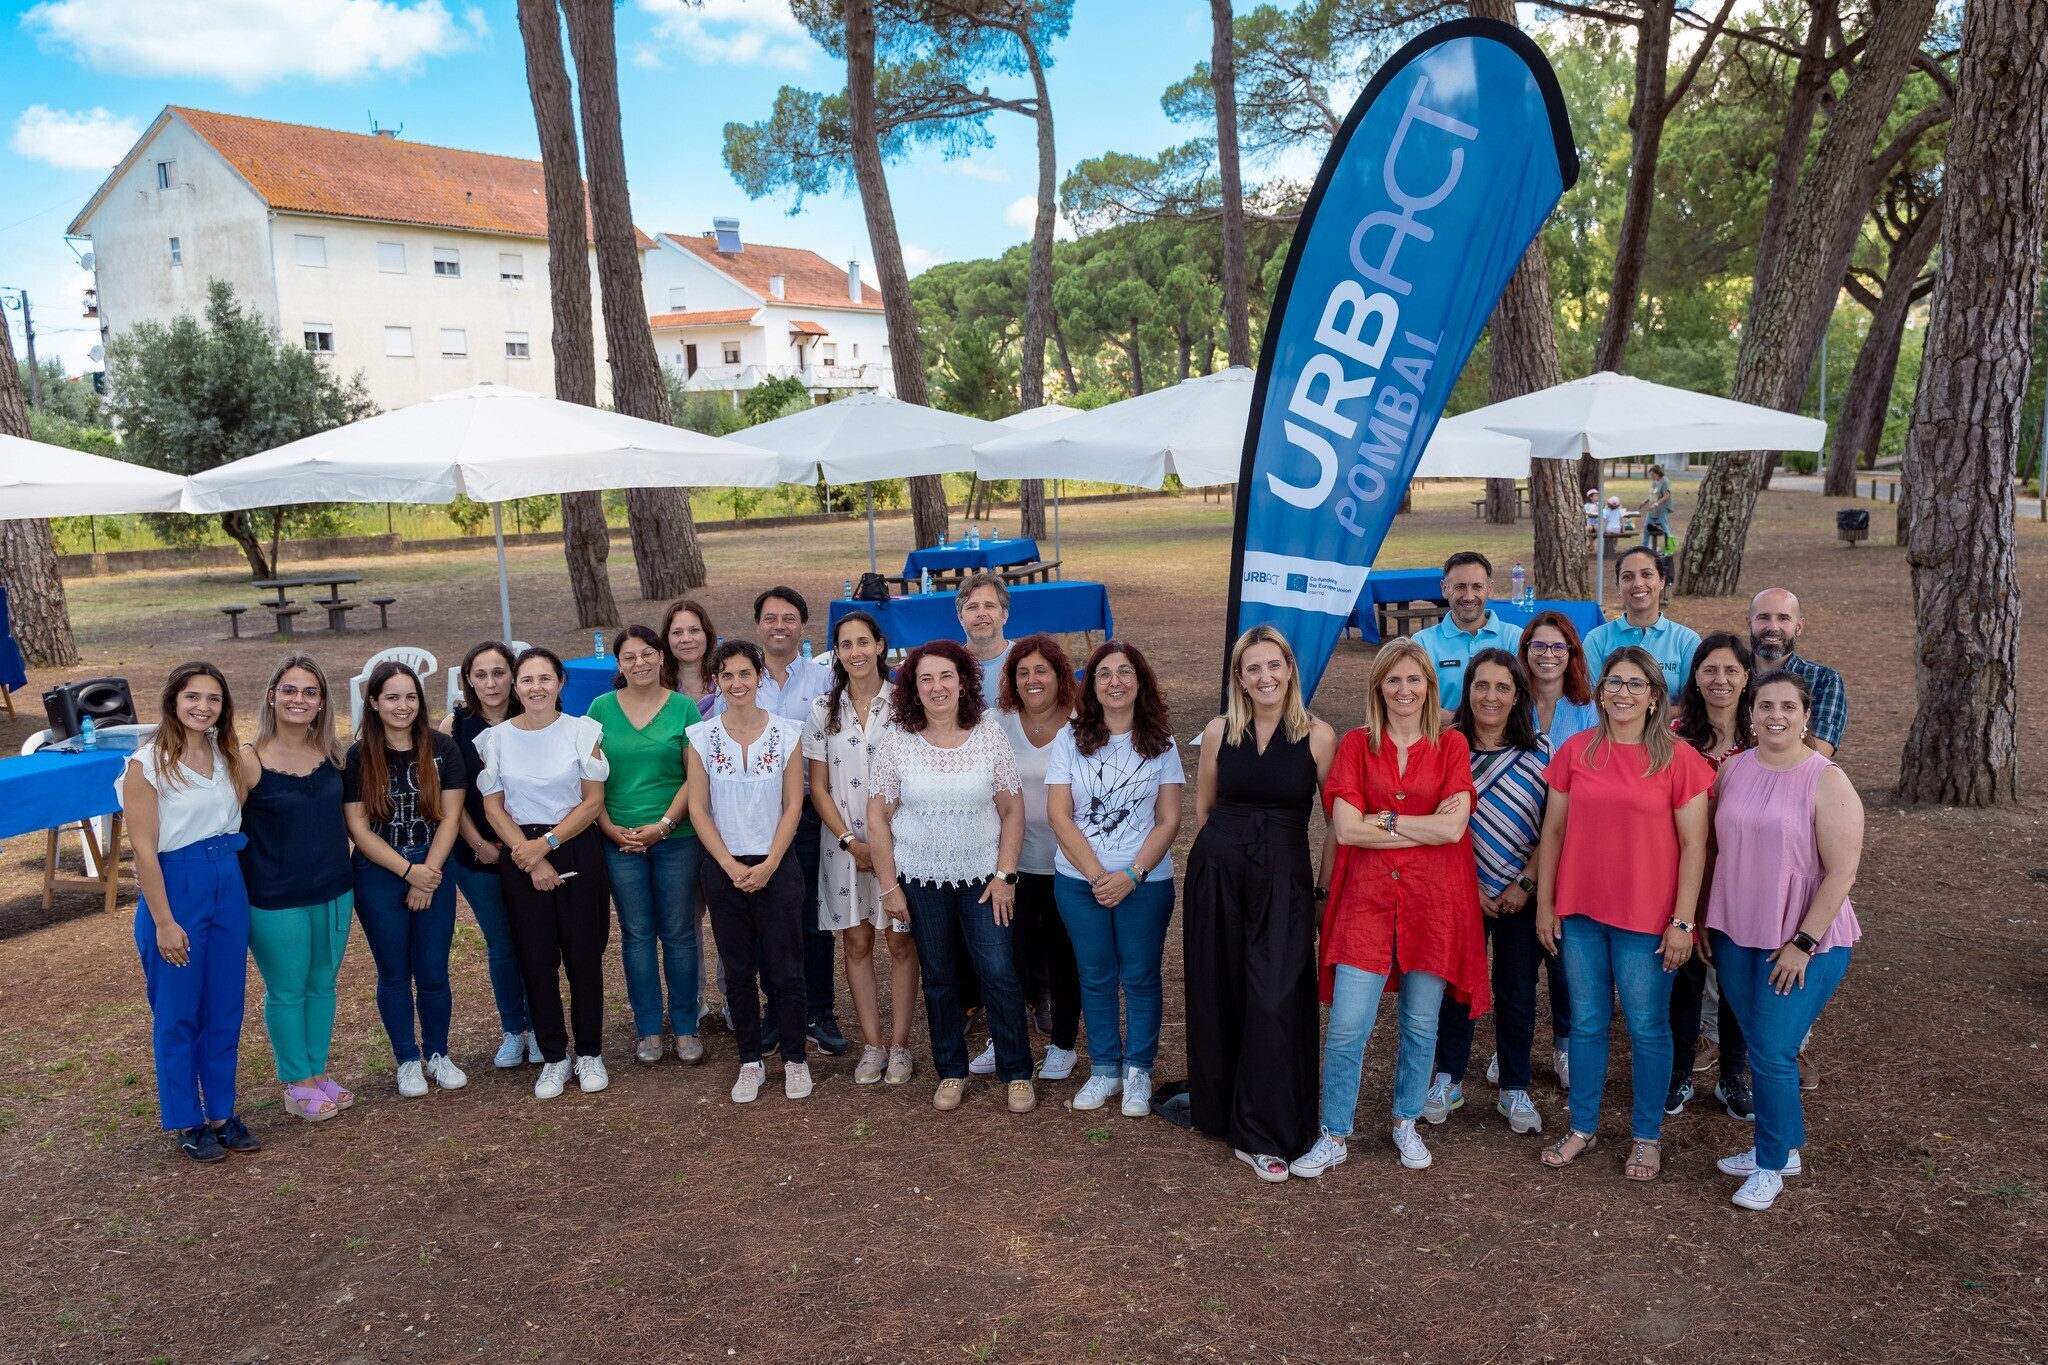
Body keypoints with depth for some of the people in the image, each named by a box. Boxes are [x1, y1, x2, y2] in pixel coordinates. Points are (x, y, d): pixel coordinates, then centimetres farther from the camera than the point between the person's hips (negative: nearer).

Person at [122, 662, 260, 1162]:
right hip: (175, 888, -6)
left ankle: (222, 1113, 26)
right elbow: (144, 848, -13)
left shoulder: (226, 756, 7)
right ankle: (187, 1122, 21)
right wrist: (164, 923, -14)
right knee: (178, 1014, 7)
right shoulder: (147, 763, -11)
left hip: (229, 886, 6)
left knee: (225, 1011, 12)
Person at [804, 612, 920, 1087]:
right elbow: (818, 788, 4)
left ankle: (899, 1045, 13)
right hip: (844, 843, 2)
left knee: (900, 941, 3)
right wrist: (851, 841, -7)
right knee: (857, 942, 6)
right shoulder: (823, 710, 4)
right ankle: (872, 1045, 17)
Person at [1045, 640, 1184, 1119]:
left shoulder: (1160, 743, 0)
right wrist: (1096, 874, -13)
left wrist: (1132, 875, -15)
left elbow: (1169, 821, -3)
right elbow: (1058, 814, -5)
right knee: (1096, 977, 11)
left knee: (1141, 977, 8)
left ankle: (1138, 1071, 24)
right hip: (1079, 880, 1)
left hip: (1145, 881, -1)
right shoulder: (1070, 739, 0)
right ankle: (1104, 1068, 26)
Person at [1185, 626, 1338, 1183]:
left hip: (1285, 879, -2)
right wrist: (1216, 857, 12)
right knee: (1216, 995, 11)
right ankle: (1219, 1109, 31)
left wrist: (1325, 887, -2)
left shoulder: (1318, 736, -3)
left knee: (1275, 1003, -5)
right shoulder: (1219, 731, 3)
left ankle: (1262, 1136, 8)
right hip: (1216, 871, 3)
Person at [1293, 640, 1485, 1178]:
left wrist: (1385, 820, -9)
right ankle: (1335, 1137, 12)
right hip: (1366, 897, -1)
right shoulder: (1356, 745, 3)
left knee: (1421, 1023, 11)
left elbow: (1453, 828, -9)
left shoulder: (1451, 746, 4)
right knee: (1346, 1027, -3)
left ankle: (1406, 1122, 32)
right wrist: (1425, 827, -9)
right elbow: (1344, 828, -8)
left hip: (1433, 900, 1)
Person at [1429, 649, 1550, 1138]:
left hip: (1521, 893, 1)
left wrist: (1525, 884, -9)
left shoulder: (1539, 752, -2)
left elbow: (1552, 826, -2)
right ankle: (1449, 1079, 24)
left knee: (1516, 989, 9)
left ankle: (1514, 1090, 24)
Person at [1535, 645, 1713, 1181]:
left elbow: (1693, 845, -6)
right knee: (1587, 1024, 14)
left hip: (1647, 917, -3)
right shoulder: (1576, 751, 1)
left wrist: (1683, 920, -9)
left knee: (1648, 1029, 9)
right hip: (1581, 913, 3)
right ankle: (1583, 1127, 28)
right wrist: (1545, 904, 4)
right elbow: (1552, 831, 5)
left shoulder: (1679, 759, -6)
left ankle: (1647, 1135, 26)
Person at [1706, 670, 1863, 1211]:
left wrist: (1803, 943, -15)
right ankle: (1785, 1146, 32)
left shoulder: (1827, 781, -12)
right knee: (1761, 1047, 14)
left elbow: (1842, 870, -14)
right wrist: (1703, 921, 8)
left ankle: (1771, 1166, 15)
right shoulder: (1732, 769, 3)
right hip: (1735, 935, 5)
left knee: (1772, 1053, -4)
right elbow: (1715, 848, 9)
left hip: (1803, 943, -5)